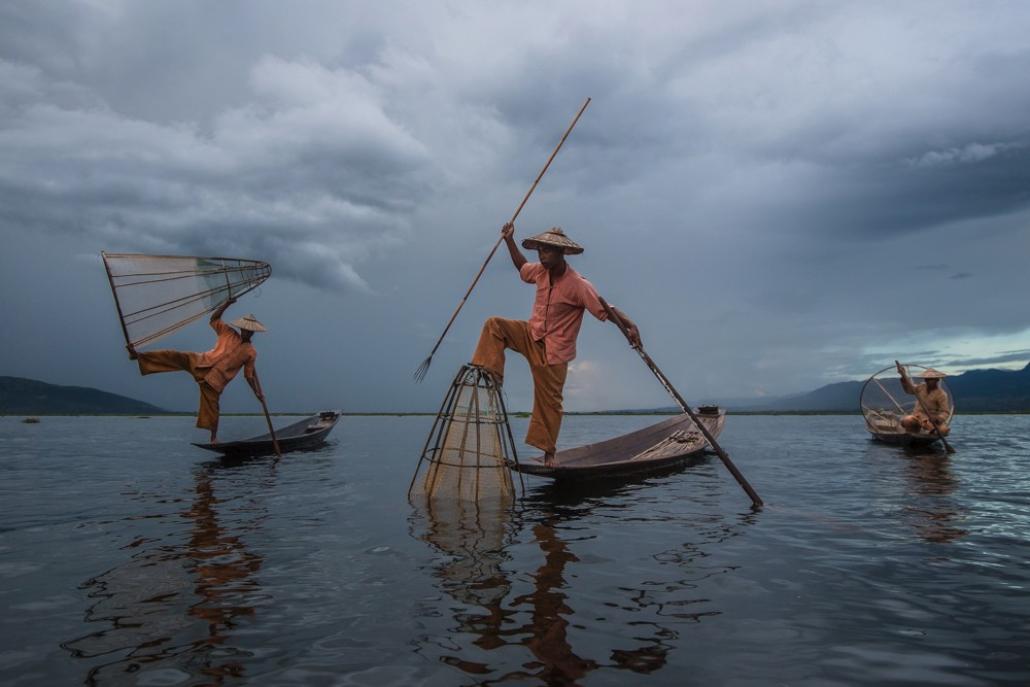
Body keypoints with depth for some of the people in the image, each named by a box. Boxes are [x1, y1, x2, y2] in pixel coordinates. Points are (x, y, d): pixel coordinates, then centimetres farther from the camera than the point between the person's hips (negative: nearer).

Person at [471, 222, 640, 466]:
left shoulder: (578, 285, -23)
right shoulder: (541, 271, -3)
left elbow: (607, 309, -28)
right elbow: (522, 267, 21)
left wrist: (630, 325, -44)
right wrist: (510, 241, 12)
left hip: (553, 350, -6)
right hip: (531, 334, 6)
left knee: (549, 401, 2)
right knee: (494, 325, -14)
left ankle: (548, 451, 18)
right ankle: (490, 376, -14)